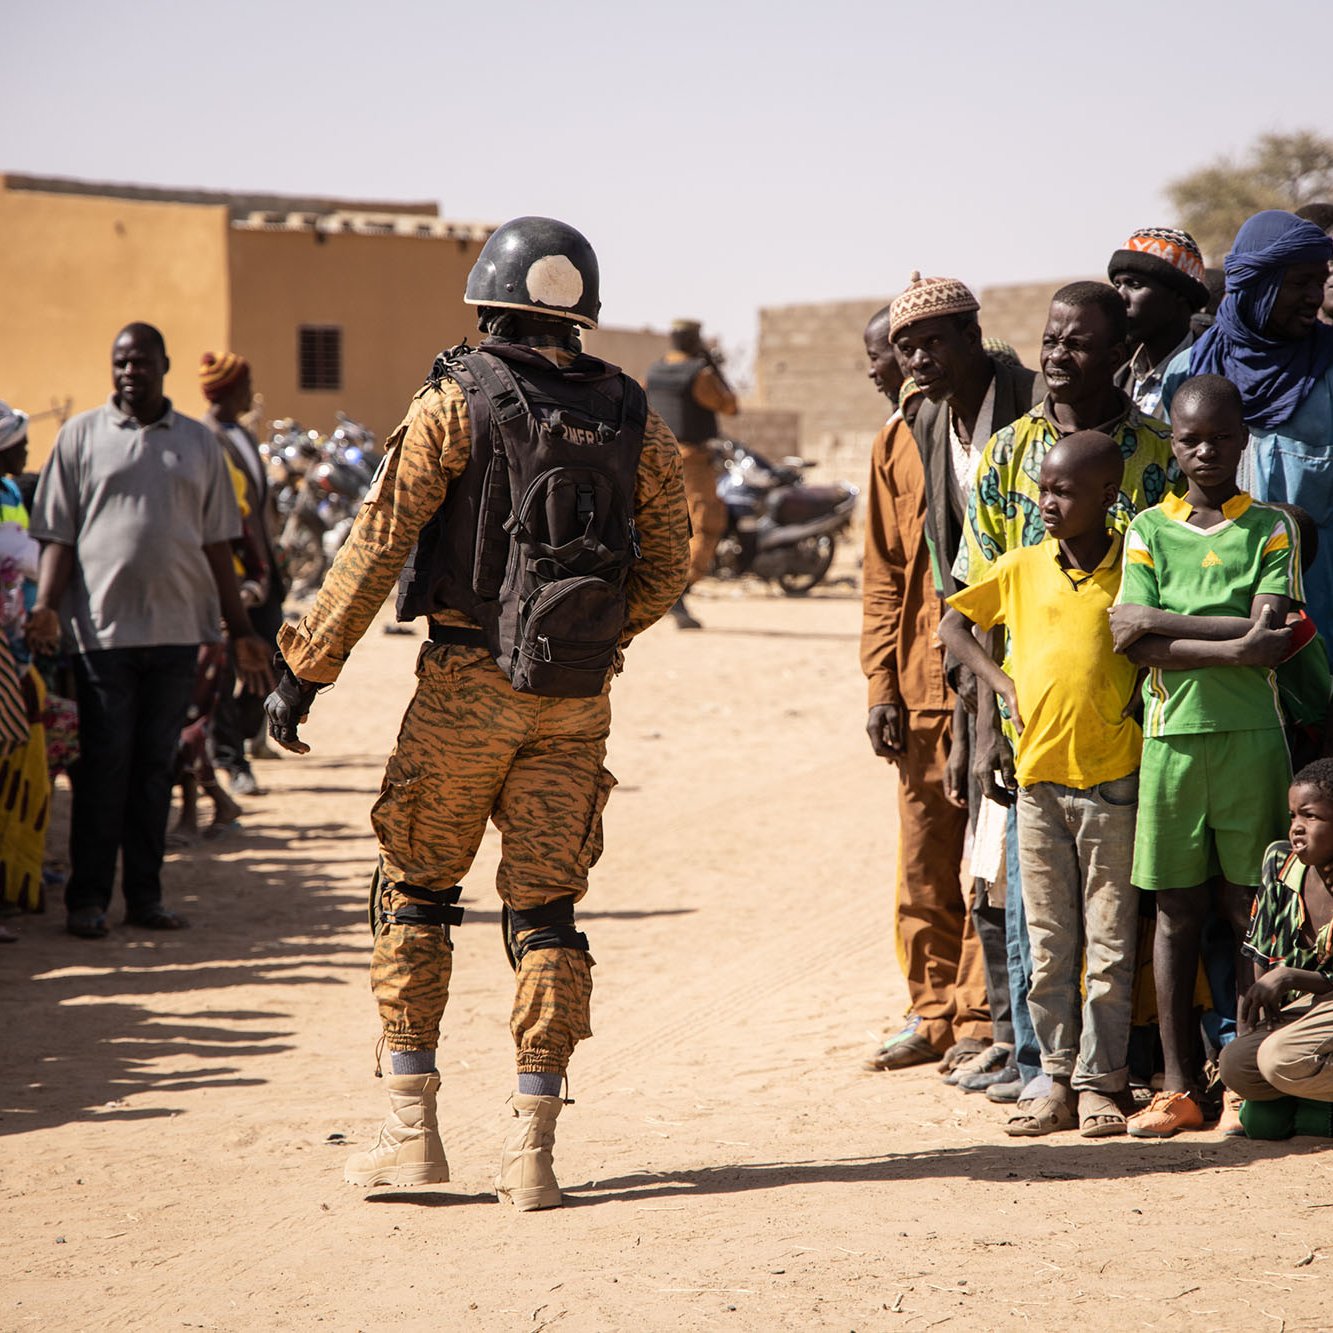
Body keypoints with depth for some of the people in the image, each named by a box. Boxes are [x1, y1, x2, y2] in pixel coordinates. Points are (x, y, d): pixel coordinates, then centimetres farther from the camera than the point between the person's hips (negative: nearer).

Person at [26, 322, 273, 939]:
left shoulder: (198, 442, 11)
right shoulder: (81, 435, 5)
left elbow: (217, 543, 13)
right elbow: (58, 534, 3)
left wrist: (240, 632, 11)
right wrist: (45, 606, -13)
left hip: (178, 627, 2)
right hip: (104, 626, -2)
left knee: (156, 764, 7)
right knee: (103, 765, -1)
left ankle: (145, 895, 14)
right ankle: (87, 899, 6)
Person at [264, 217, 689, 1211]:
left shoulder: (459, 401, -7)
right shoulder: (633, 420, 5)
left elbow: (379, 542, -10)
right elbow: (667, 567, 10)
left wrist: (307, 667, -6)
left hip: (467, 682, -3)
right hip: (577, 698, 3)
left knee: (416, 893, 11)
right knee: (546, 912, 7)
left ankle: (412, 1129, 8)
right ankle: (533, 1150, 3)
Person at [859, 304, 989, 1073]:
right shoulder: (895, 445, 15)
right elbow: (885, 575, 15)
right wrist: (883, 685, 6)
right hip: (923, 682, 6)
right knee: (924, 861, 9)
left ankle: (982, 1019, 2)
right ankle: (936, 1012, 18)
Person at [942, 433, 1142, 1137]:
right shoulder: (1021, 568, 5)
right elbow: (951, 623, 16)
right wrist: (1003, 683, 5)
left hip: (1112, 780, -3)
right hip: (1038, 775, 3)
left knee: (1110, 944, 2)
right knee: (1048, 945, 7)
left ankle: (1099, 1082, 8)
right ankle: (1057, 1080, 13)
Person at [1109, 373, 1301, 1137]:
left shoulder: (1272, 528, 4)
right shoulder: (1149, 530, 8)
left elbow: (1268, 631, -10)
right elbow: (1133, 645, -4)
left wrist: (1162, 623, -11)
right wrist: (1231, 649, -14)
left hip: (1251, 736, -1)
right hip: (1171, 736, 1)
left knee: (1248, 909, 1)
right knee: (1177, 911, 5)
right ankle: (1179, 1087, 10)